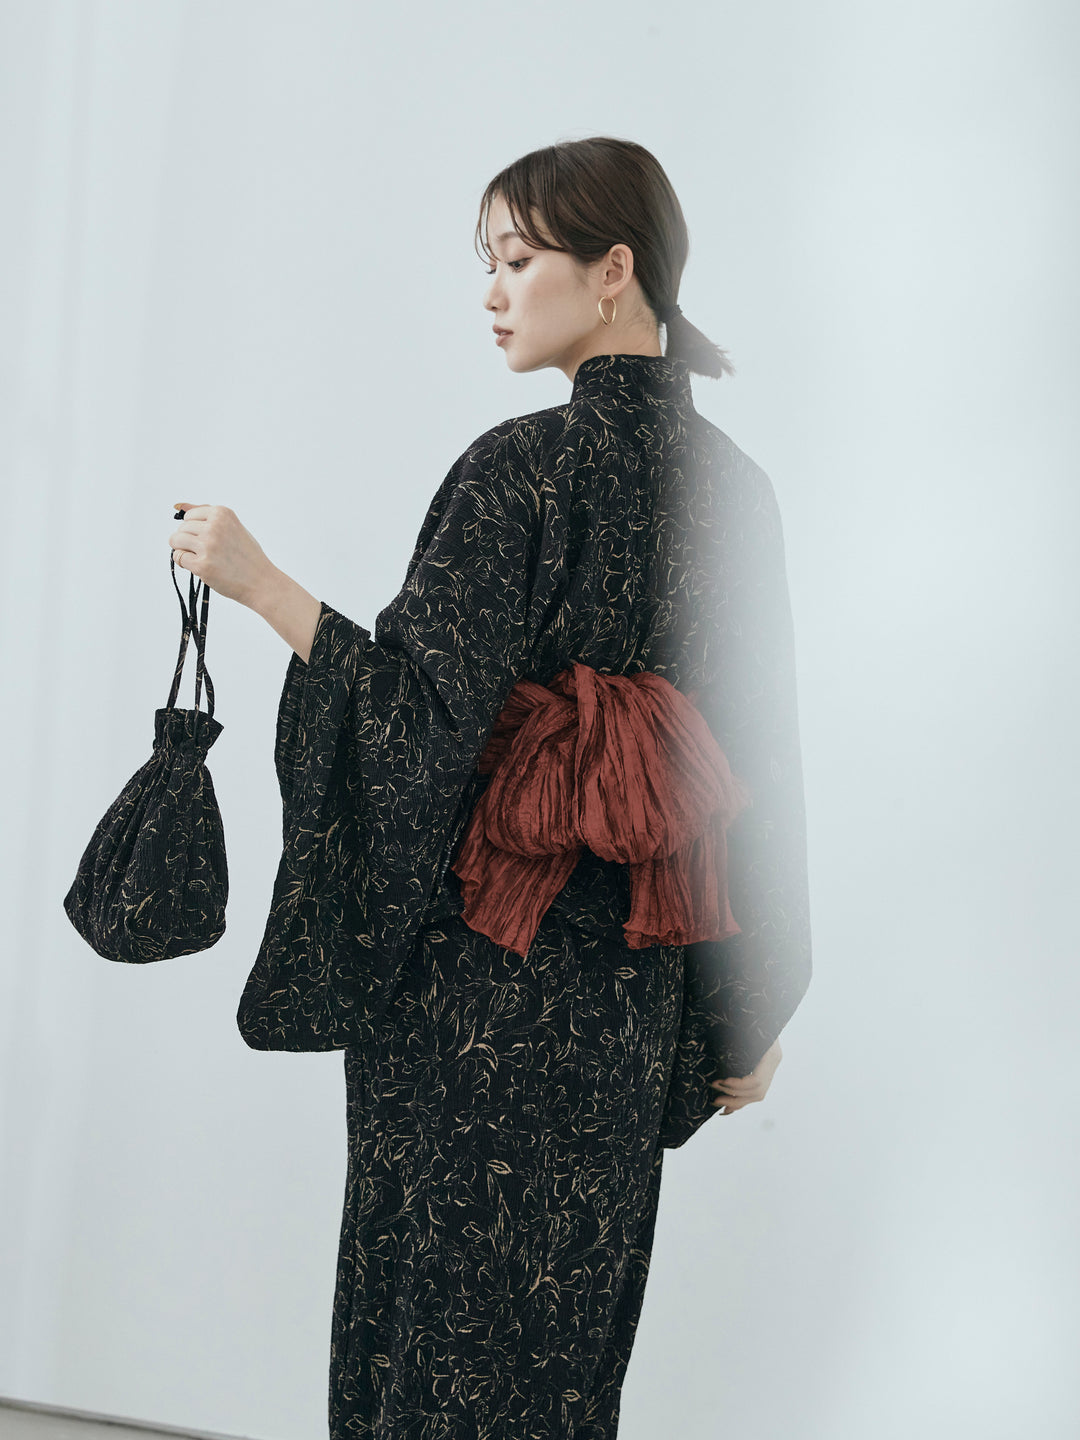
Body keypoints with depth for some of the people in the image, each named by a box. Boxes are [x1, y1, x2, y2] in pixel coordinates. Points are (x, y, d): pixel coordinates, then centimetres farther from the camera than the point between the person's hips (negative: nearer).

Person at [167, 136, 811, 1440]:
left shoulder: (520, 469, -14)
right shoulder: (732, 487, 7)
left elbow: (425, 713, -21)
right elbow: (761, 765, 8)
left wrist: (260, 583, -16)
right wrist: (753, 1009, 12)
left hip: (483, 972, -7)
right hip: (634, 984, 7)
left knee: (442, 1302, 5)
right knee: (570, 1308, 16)